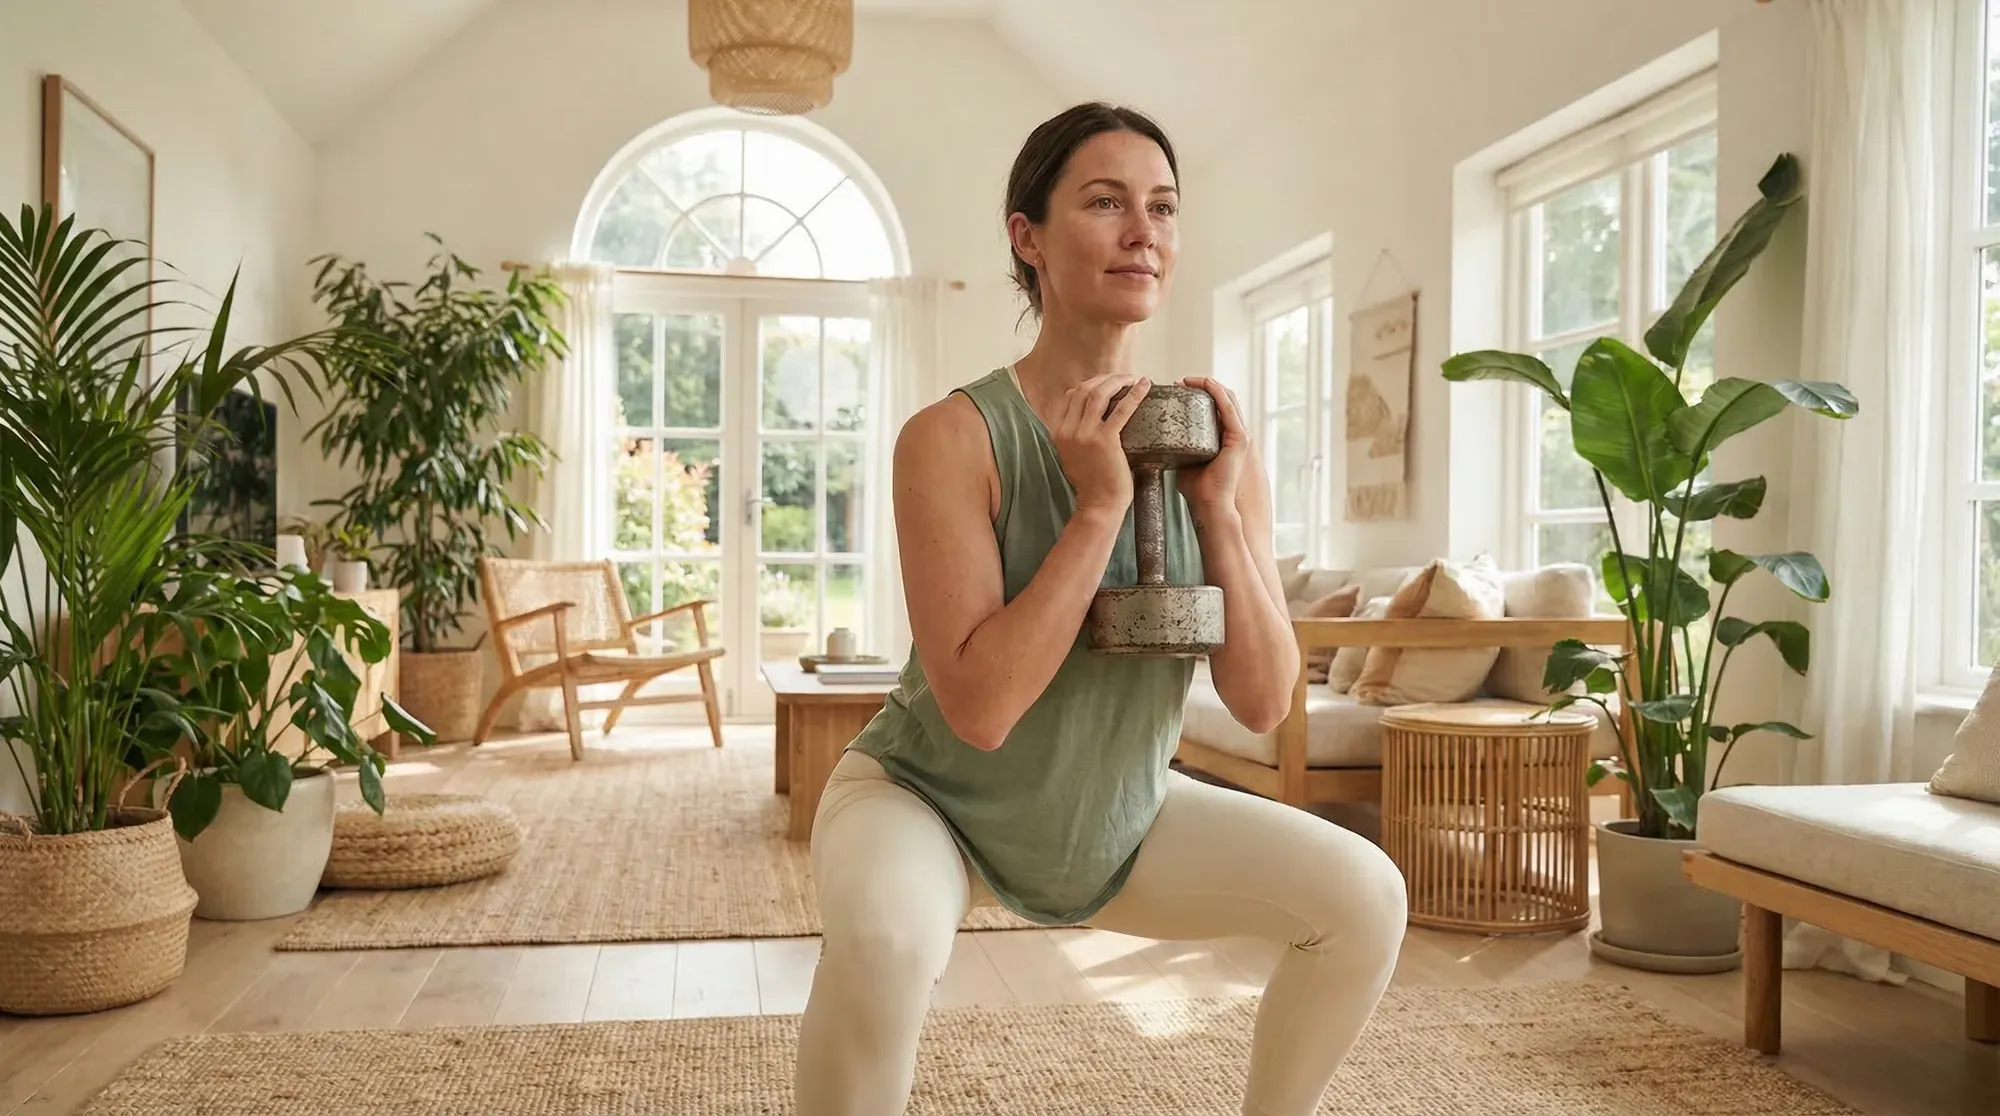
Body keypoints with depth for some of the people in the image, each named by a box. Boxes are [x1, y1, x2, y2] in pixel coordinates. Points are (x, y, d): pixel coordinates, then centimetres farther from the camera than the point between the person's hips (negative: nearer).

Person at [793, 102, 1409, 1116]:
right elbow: (979, 707, -30)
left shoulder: (1208, 441, -8)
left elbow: (1263, 704, -10)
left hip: (1122, 816, 5)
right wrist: (1098, 509, -31)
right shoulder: (955, 436, -23)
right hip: (931, 800, -5)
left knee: (1363, 896, -6)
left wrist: (1218, 509, -21)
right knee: (884, 935, -37)